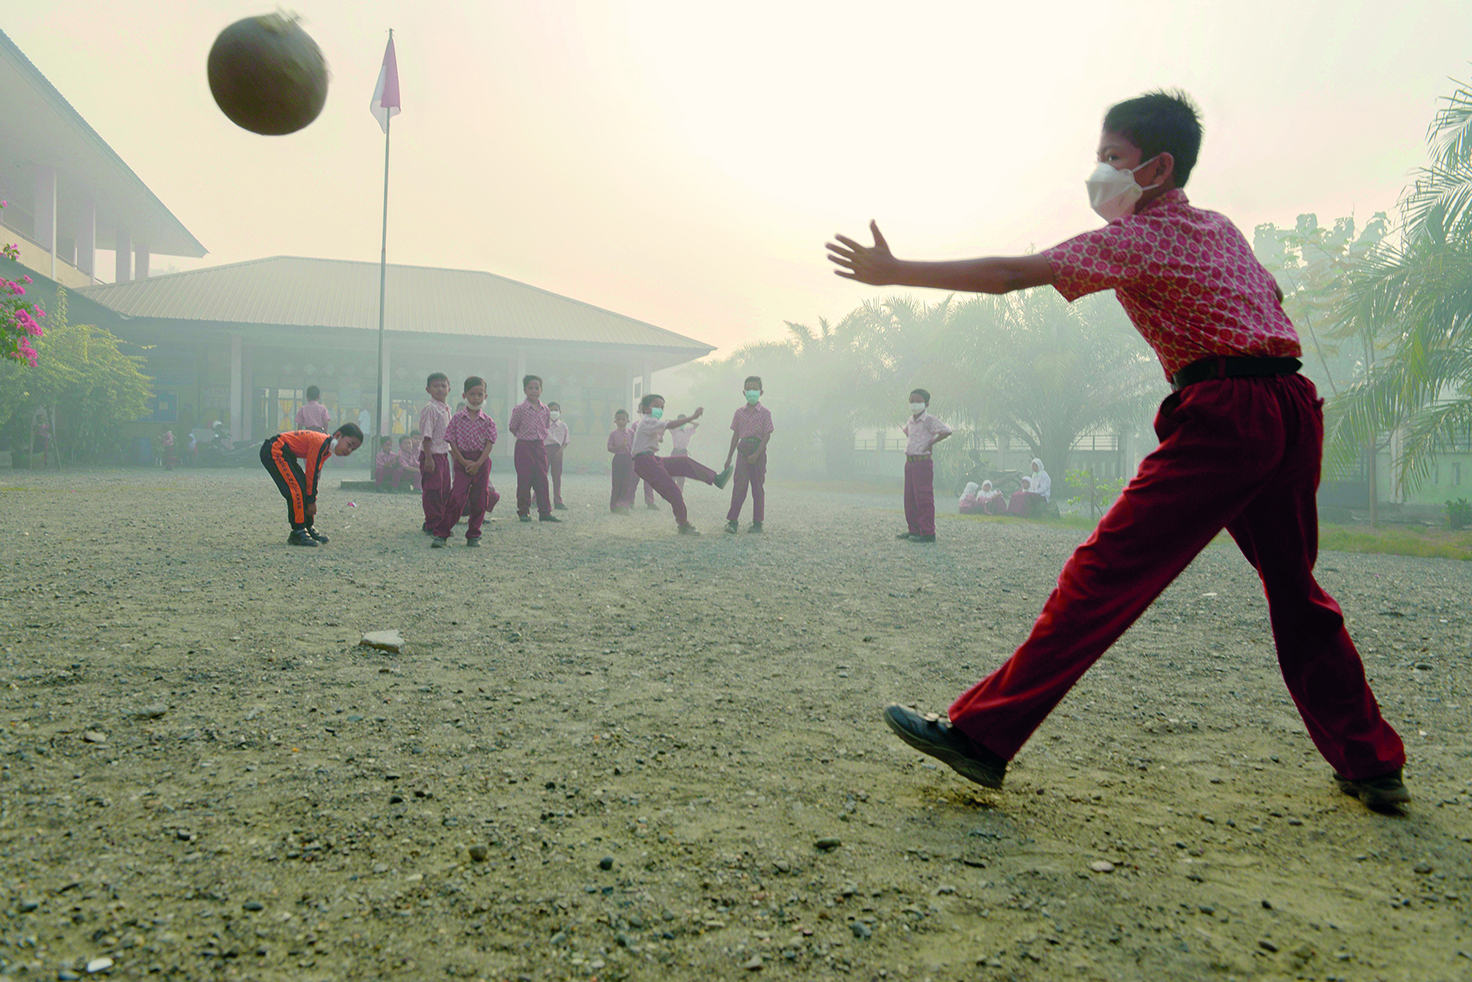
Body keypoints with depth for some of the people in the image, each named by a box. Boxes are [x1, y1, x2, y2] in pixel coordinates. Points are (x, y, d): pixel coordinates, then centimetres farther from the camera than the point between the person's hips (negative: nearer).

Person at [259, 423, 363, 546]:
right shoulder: (320, 443, -24)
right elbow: (311, 473, -21)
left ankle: (309, 528, 17)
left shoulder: (327, 449, 6)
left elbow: (315, 474, 11)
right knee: (297, 489, -16)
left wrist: (312, 499, 9)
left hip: (285, 454, 11)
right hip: (274, 451, -11)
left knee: (304, 489, 10)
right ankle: (298, 533, -10)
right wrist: (312, 501, -13)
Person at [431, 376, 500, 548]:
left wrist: (478, 463, -14)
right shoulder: (458, 418, 0)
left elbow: (489, 444, -3)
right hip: (462, 461, -2)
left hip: (482, 462, 2)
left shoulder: (488, 421, 2)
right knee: (457, 497, -10)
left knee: (479, 500, 5)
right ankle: (441, 534, -6)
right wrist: (464, 461, -11)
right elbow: (452, 441, -2)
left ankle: (473, 536, 17)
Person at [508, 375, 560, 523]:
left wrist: (541, 439, 7)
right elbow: (512, 428, 1)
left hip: (540, 446, 4)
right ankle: (523, 512, 6)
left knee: (542, 479, 5)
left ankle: (545, 512, 8)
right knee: (524, 480, -2)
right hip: (524, 446, -4)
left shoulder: (545, 410, 6)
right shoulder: (520, 409, -7)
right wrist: (524, 438, 4)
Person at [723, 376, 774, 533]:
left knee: (758, 487, 4)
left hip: (758, 451, -2)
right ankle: (733, 521, -10)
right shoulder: (739, 413, 9)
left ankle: (757, 522, 11)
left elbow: (767, 436, -7)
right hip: (743, 451, 2)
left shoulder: (764, 413, -1)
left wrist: (756, 454, -16)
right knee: (740, 485, -8)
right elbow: (736, 435, 13)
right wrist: (729, 457, 12)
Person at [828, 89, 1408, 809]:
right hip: (1295, 406, 8)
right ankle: (1372, 763, 29)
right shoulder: (1223, 229, 23)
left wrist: (893, 272, -5)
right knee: (1296, 592, 20)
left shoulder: (1137, 237, -1)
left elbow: (1007, 275, -8)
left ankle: (983, 734, -12)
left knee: (1105, 575, -12)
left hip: (1223, 417, -8)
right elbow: (1270, 300, 35)